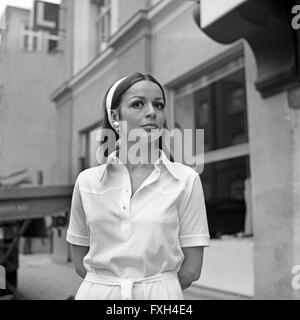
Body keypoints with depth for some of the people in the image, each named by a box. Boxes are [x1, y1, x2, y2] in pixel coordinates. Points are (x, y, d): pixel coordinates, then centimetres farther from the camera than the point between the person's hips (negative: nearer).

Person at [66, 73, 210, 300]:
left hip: (161, 293, -1)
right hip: (96, 292, 1)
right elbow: (81, 264, 4)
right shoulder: (87, 181, -4)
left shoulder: (186, 180, -9)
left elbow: (190, 271, -6)